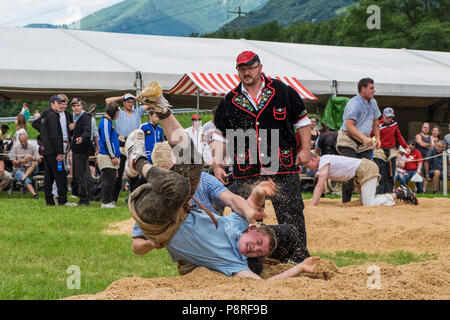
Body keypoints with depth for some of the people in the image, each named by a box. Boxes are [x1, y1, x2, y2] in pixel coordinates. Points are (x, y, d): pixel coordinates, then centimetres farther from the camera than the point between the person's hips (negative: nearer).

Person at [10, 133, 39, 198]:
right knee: (27, 180, -33)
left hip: (31, 170, 2)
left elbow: (39, 159, -2)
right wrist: (20, 162, -17)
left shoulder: (33, 148, 11)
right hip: (19, 169, -2)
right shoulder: (15, 148, 11)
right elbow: (13, 162, 5)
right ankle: (34, 194, -53)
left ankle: (23, 178, -40)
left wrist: (32, 158, -25)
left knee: (35, 163, -32)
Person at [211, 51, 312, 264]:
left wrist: (305, 149, 4)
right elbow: (220, 135, 12)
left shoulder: (282, 91, 5)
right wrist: (217, 164, 3)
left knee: (291, 213, -1)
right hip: (246, 172, 1)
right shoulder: (230, 101, 9)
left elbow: (302, 120, 11)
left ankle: (299, 257, 7)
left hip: (283, 168, -1)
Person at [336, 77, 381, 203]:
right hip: (348, 140, -8)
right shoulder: (354, 104, -16)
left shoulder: (373, 103, 12)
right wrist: (364, 137, -32)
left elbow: (375, 122, 26)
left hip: (364, 142, 8)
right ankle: (346, 201, -11)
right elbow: (349, 126, -23)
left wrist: (377, 138, 14)